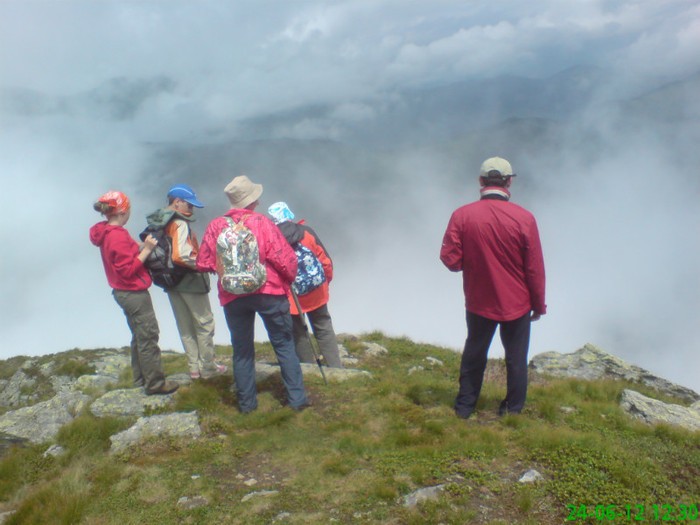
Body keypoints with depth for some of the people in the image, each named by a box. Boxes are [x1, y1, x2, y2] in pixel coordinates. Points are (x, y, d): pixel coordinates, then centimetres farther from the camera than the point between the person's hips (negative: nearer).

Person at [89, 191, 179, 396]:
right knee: (148, 337, -2)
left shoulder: (106, 233, 9)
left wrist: (142, 247, 8)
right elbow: (128, 269, -24)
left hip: (122, 292, 11)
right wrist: (146, 250, -21)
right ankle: (155, 383, 7)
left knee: (139, 336, 21)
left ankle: (141, 378, 31)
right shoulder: (118, 235, -23)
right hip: (134, 293, -11)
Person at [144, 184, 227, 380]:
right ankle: (208, 367, 12)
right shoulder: (179, 224, -19)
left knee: (185, 327, 16)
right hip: (190, 281, -8)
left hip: (170, 282, 8)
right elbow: (181, 255, -29)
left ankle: (194, 367, 23)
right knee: (205, 324, 6)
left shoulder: (158, 223, 7)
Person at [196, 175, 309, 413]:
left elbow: (203, 263, 2)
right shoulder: (262, 223, -9)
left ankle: (246, 403, 22)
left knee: (242, 351, 14)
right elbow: (285, 258, -13)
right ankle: (297, 398, 12)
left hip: (233, 297, 2)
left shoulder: (215, 226, -1)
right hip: (270, 292, -2)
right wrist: (289, 279, 7)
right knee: (284, 345, 9)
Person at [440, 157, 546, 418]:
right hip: (517, 304, -1)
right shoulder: (524, 218, -14)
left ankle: (464, 407, 30)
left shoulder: (462, 215, -13)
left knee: (474, 354, 19)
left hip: (478, 303, 1)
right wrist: (538, 304, 4)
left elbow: (450, 259, -12)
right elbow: (535, 269, -9)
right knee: (516, 358, 16)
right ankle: (514, 409, 30)